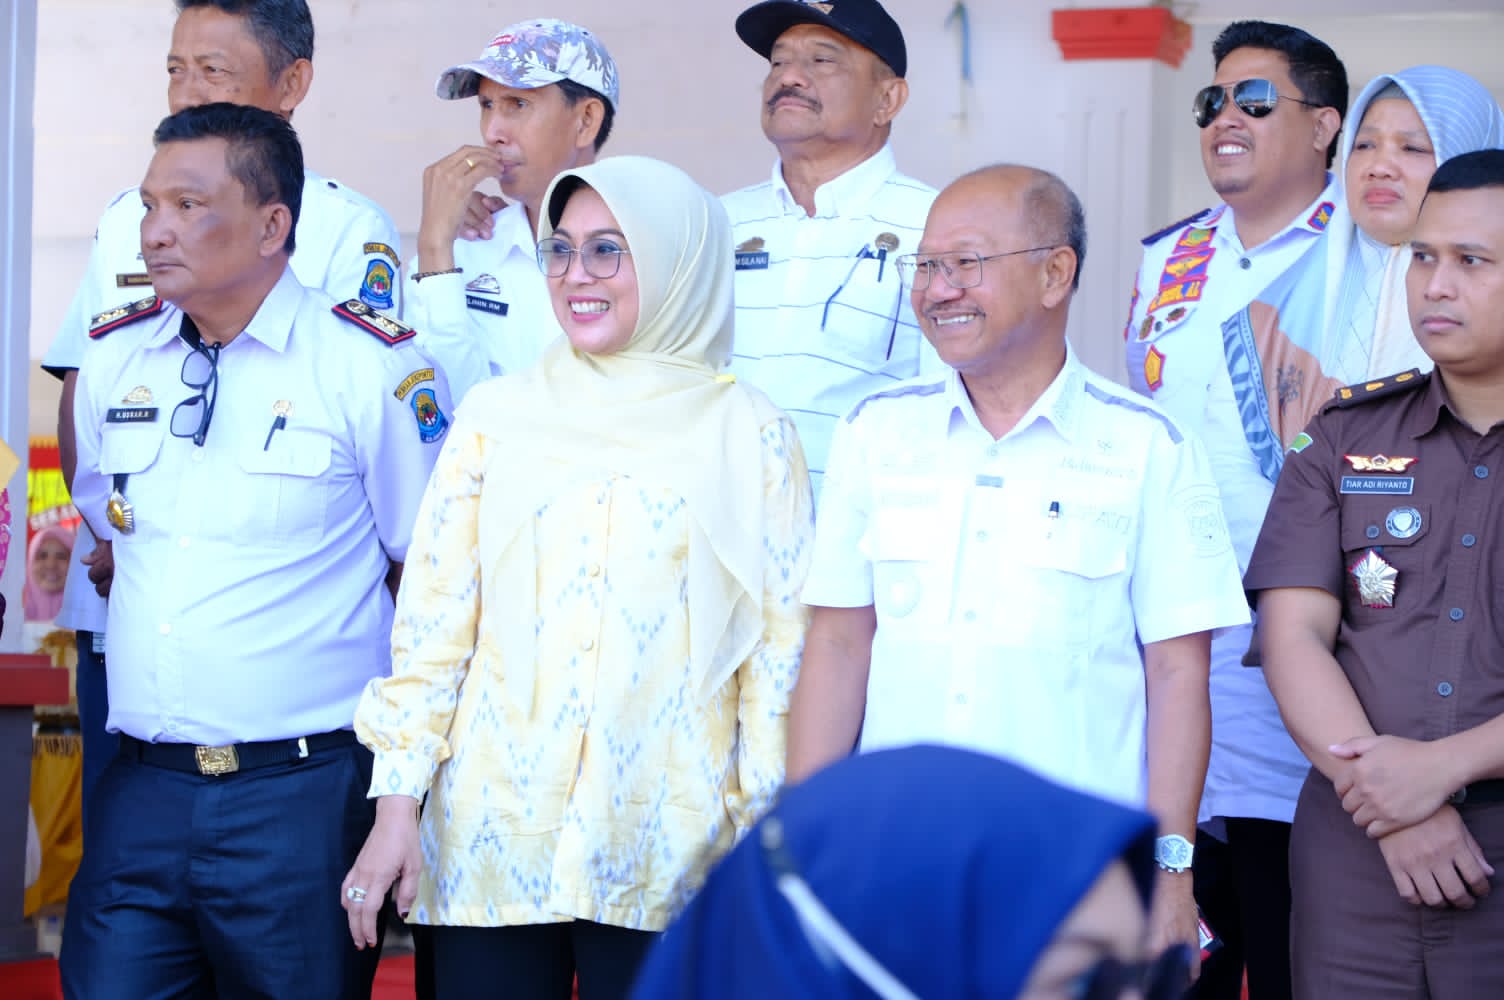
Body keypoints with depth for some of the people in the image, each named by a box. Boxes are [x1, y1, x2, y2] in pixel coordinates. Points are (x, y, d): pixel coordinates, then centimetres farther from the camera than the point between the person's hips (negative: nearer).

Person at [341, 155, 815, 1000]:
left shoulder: (751, 437, 2)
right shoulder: (499, 415, 7)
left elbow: (781, 652, 2)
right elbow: (430, 619, 6)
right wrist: (397, 804, 0)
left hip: (663, 859, -1)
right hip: (493, 840, 1)